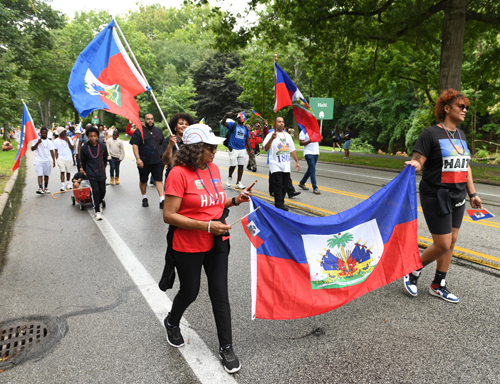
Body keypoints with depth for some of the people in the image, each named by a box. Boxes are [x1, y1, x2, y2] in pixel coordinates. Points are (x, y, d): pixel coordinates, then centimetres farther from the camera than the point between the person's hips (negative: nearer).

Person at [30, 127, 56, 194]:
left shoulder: (49, 142, 9)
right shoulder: (36, 140, 2)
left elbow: (52, 152, 6)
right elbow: (32, 149, -6)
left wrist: (54, 161, -2)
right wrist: (38, 143, -19)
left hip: (47, 161, 3)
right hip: (39, 161, -3)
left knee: (46, 175, 10)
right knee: (40, 175, -12)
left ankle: (46, 188, 22)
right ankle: (40, 188, -20)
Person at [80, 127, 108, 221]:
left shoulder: (103, 146, -2)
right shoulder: (84, 148, -7)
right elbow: (83, 161, 8)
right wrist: (84, 170, 17)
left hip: (101, 173, 2)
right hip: (91, 174, -2)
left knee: (102, 191, 9)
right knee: (95, 191, -10)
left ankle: (100, 201, 43)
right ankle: (97, 211, 0)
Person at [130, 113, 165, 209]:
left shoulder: (158, 131, 12)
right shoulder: (139, 131, -2)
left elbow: (162, 144, 19)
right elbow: (134, 145, -9)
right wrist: (138, 158, -18)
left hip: (157, 161, 2)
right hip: (144, 162, -2)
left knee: (159, 180, -5)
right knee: (143, 180, 11)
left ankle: (162, 200, -8)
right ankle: (144, 198, 29)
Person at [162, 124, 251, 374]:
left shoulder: (213, 168, 4)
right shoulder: (179, 173, -18)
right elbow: (169, 215, -20)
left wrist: (234, 201, -2)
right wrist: (207, 226, -25)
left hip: (217, 243, 5)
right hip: (188, 247, -5)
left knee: (220, 294, 9)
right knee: (190, 292, 15)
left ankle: (226, 348, 26)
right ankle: (171, 323, 49)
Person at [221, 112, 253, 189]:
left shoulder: (246, 128, 14)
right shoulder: (233, 125, 0)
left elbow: (247, 141, 16)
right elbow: (223, 123, -16)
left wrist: (250, 151, 10)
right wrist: (226, 115, -34)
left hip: (242, 150, 5)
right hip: (233, 149, -4)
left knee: (241, 166, 4)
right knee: (233, 165, -5)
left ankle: (238, 183, 12)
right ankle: (229, 177, 26)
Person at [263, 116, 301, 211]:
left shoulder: (288, 136, 15)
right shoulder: (271, 135, -5)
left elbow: (292, 150, 19)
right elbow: (266, 148, -20)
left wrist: (297, 161, 14)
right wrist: (272, 139, -35)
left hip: (286, 166, 6)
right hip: (276, 166, -6)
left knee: (284, 186, 9)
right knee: (278, 186, -7)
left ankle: (280, 203, 21)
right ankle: (279, 205, -2)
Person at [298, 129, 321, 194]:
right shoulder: (303, 132, -5)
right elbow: (301, 143, -11)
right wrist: (310, 141, -23)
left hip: (316, 153, 8)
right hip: (309, 153, -8)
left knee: (310, 169, 14)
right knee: (312, 170, -11)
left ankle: (302, 183, 29)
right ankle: (315, 188, -8)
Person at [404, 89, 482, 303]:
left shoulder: (460, 135, 14)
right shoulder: (431, 134, -10)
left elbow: (465, 166, 18)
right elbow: (417, 160, -16)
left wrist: (472, 193, 18)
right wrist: (414, 165, -40)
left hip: (457, 197, 8)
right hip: (436, 197, -8)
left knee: (452, 241, 10)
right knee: (442, 245, -7)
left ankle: (438, 285, 23)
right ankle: (413, 271, 18)